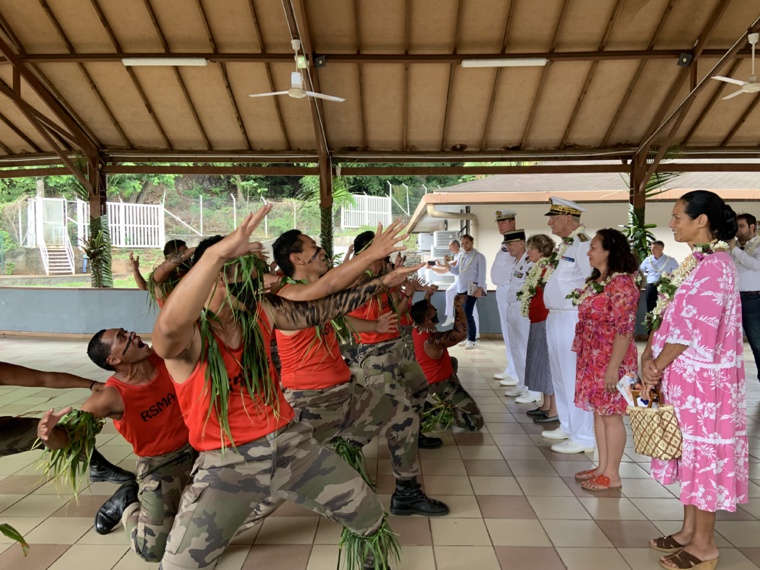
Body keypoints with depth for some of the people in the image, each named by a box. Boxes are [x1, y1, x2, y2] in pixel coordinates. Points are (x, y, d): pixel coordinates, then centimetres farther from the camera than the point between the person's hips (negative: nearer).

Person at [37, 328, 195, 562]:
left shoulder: (163, 357, -11)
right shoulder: (112, 397, -23)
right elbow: (66, 437, -24)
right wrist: (48, 433, -45)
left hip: (196, 448, 4)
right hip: (160, 466, -4)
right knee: (152, 549, -13)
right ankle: (128, 503, 19)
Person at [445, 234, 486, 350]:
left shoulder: (479, 256, -4)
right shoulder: (461, 256, 16)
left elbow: (482, 274, -9)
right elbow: (457, 271, 17)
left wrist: (479, 289, -19)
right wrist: (447, 265, -1)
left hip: (472, 289, -7)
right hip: (461, 289, 7)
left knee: (467, 313, -12)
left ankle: (472, 340, -3)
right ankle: (469, 337, 18)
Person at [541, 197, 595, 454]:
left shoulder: (584, 245, -15)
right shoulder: (565, 246, 15)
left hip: (572, 320, -10)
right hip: (555, 318, 10)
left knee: (575, 378, -3)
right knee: (561, 377, 18)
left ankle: (583, 437, 8)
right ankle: (568, 426, 32)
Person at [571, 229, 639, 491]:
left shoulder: (621, 283, -17)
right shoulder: (595, 280, 11)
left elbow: (624, 329, -21)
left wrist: (613, 367, -22)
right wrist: (583, 355, 18)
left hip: (610, 360, -9)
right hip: (591, 359, 9)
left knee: (610, 414, 1)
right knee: (598, 412, 15)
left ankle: (612, 475, 14)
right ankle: (602, 467, 26)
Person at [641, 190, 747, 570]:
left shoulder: (714, 266, -18)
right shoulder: (694, 262, 11)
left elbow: (692, 329, -21)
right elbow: (666, 315, 10)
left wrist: (656, 369, -13)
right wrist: (648, 357, 0)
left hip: (701, 379, -9)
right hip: (681, 376, 9)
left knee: (703, 452, 2)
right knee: (689, 451, 16)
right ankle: (689, 531, 30)